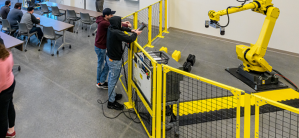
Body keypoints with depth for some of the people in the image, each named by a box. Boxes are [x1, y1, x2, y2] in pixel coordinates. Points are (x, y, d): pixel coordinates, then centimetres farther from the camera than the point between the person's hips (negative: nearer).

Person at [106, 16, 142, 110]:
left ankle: (112, 95, 43)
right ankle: (111, 102, 13)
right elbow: (129, 39, -31)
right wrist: (136, 34, -11)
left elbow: (120, 28, 20)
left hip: (109, 57, 10)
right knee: (113, 80, 2)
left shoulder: (110, 29, -1)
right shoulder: (116, 33, -30)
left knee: (111, 78, 24)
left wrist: (131, 30, 11)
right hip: (115, 61, -10)